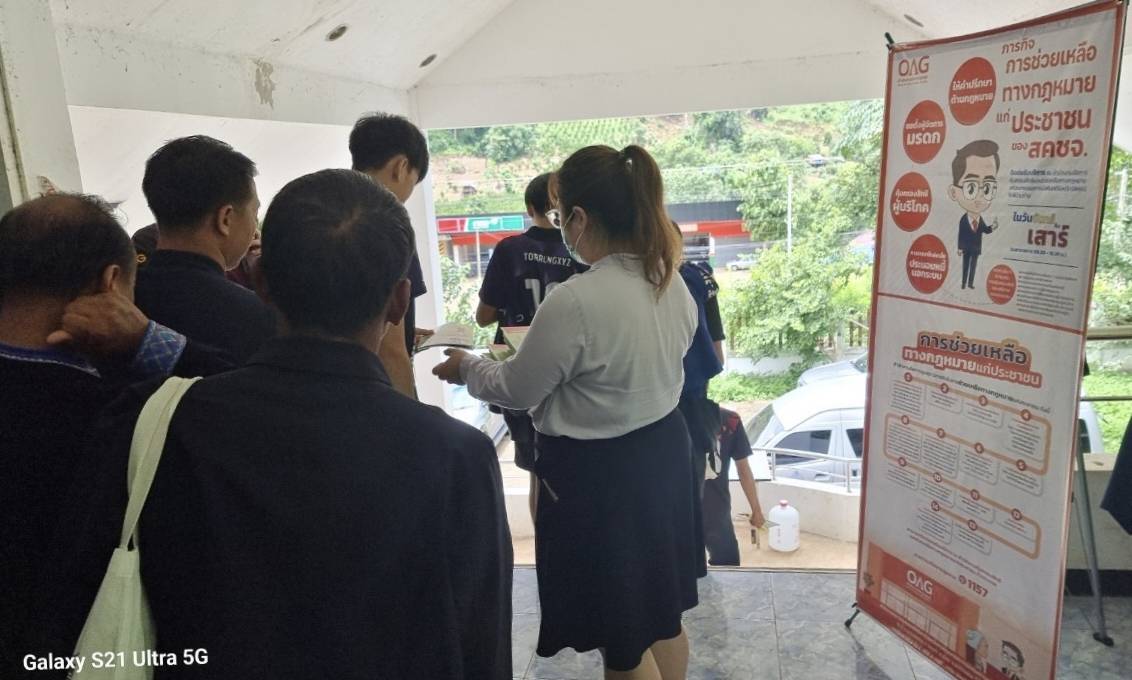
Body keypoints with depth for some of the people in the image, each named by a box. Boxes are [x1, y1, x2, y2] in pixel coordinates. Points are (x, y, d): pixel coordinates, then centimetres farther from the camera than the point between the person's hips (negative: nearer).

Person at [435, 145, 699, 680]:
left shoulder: (574, 301, -26)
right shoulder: (672, 284, -1)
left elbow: (516, 390, -14)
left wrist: (465, 367, 6)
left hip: (596, 474, -8)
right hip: (662, 452, 8)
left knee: (621, 637, 13)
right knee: (660, 611, 25)